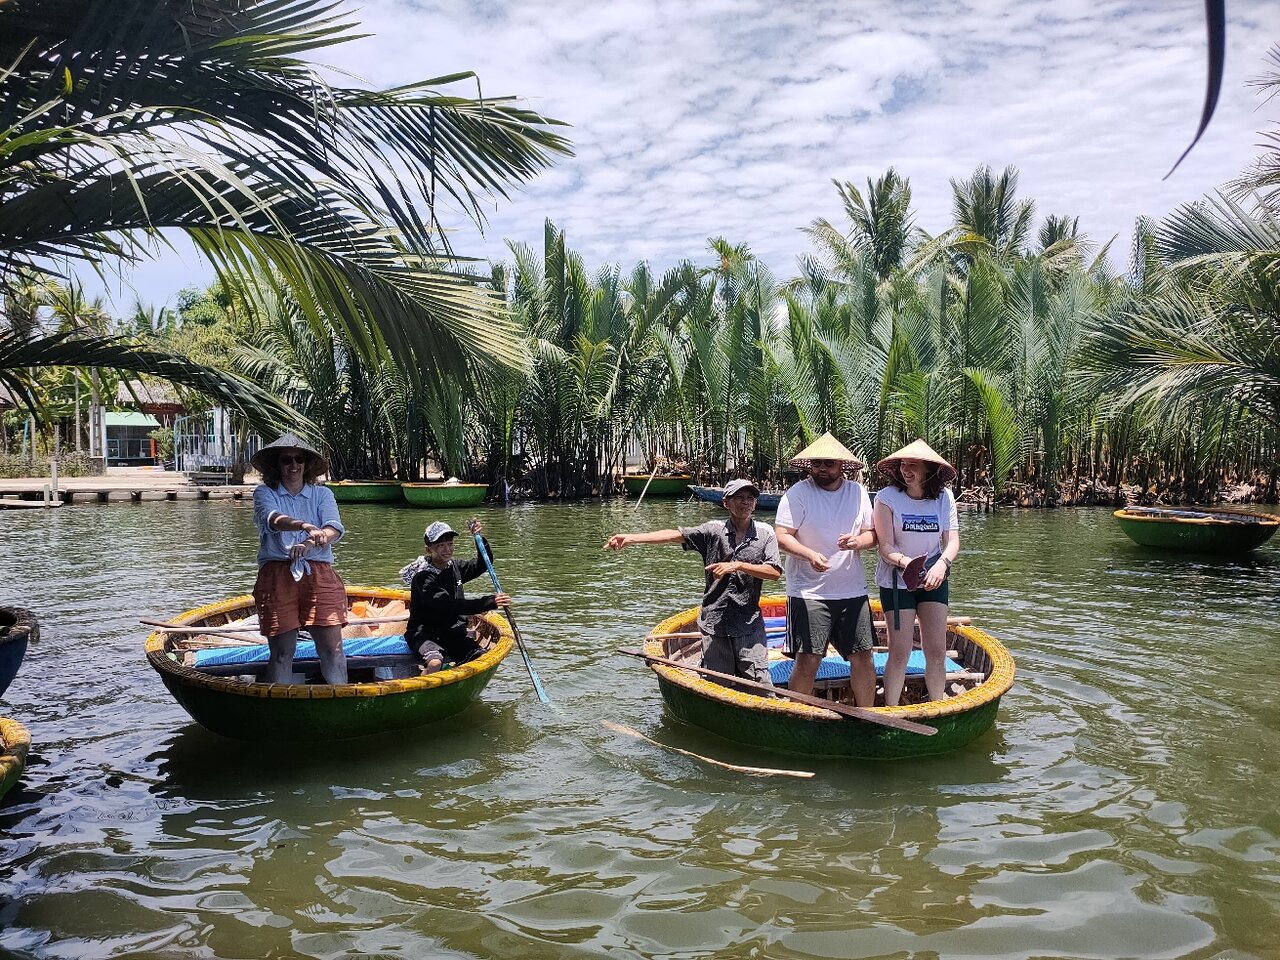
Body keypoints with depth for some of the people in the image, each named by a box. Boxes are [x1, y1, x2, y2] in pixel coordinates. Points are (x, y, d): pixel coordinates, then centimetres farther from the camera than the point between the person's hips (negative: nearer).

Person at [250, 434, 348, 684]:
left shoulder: (322, 494, 13)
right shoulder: (264, 493, 9)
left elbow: (334, 529, -5)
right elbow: (273, 519, -14)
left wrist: (309, 543, -27)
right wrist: (305, 526, -35)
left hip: (319, 574, 1)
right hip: (277, 574, -1)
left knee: (332, 647, -6)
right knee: (282, 651, 0)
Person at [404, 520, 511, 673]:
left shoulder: (454, 567, 6)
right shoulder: (422, 577, -16)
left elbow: (483, 564, 17)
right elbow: (450, 606, -26)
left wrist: (480, 538, -3)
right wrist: (489, 602, -32)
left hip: (454, 633, 6)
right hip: (424, 635, -6)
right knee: (435, 663, -36)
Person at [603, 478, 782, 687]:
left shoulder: (765, 533, 3)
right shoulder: (714, 530, 2)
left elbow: (775, 572, -5)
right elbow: (676, 535, -7)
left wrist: (738, 566, -17)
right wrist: (630, 538, -16)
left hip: (749, 624, -1)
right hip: (714, 622, 1)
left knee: (759, 682, -6)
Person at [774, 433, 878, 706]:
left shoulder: (858, 492, 9)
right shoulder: (797, 494, -5)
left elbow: (873, 535, 12)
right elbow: (782, 537, -11)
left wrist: (857, 541, -11)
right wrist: (810, 554, -29)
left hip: (853, 591, 4)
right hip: (808, 592, -4)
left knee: (863, 657, 9)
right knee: (807, 661, -6)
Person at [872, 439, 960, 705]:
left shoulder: (944, 498, -2)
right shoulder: (887, 497, -12)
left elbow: (952, 542, -7)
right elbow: (886, 547, -16)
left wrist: (942, 564, -27)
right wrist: (906, 562, -36)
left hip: (934, 581, 3)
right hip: (896, 581, -3)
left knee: (937, 650, 4)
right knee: (900, 652, -6)